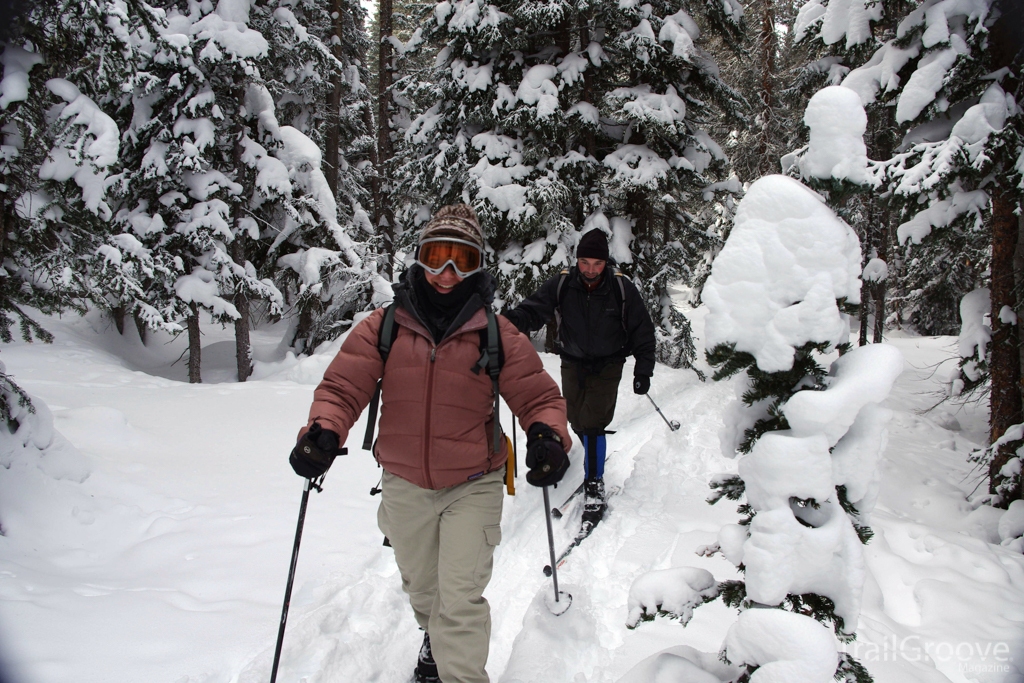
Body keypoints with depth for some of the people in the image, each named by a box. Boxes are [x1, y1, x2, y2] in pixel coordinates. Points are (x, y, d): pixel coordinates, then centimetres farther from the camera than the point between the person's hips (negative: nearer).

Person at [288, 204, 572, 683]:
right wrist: (324, 432, -28)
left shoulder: (497, 334, -8)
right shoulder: (383, 327, -6)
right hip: (404, 486, 3)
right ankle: (436, 636, 57)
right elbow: (343, 387, -8)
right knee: (420, 586, 25)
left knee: (460, 598, -10)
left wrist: (548, 436, -28)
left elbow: (537, 395, -6)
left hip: (473, 486, -3)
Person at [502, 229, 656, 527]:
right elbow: (534, 309, -14)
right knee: (576, 421, 12)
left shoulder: (622, 288, -13)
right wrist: (511, 320, -37)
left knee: (592, 425, -12)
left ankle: (594, 486, -1)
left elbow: (642, 330, -5)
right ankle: (595, 458, 41)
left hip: (607, 366, -3)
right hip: (572, 364, 3)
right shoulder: (561, 285, -11)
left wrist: (643, 370, -7)